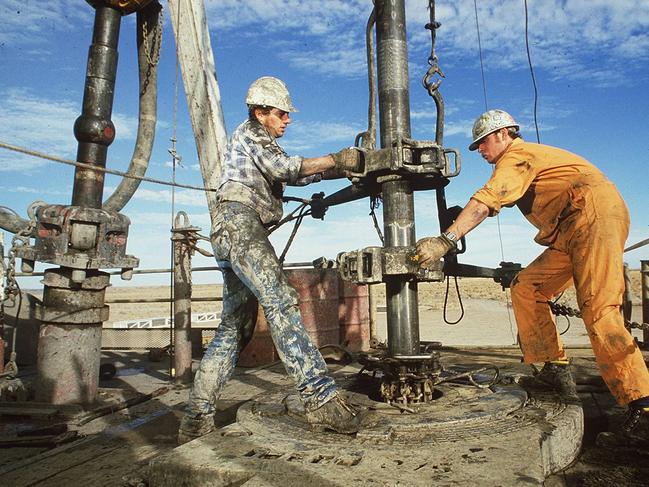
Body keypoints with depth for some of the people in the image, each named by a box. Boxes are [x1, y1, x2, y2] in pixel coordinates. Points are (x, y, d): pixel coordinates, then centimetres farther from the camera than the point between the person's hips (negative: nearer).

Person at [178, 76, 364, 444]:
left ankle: (197, 420, 8)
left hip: (242, 234, 10)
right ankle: (321, 397, -34)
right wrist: (337, 159, -10)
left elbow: (298, 176, 24)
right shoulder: (249, 133, 8)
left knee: (235, 327, 5)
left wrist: (345, 168, 12)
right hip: (239, 223, -10)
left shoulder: (265, 145, 35)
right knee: (280, 300, -25)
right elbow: (285, 168, -9)